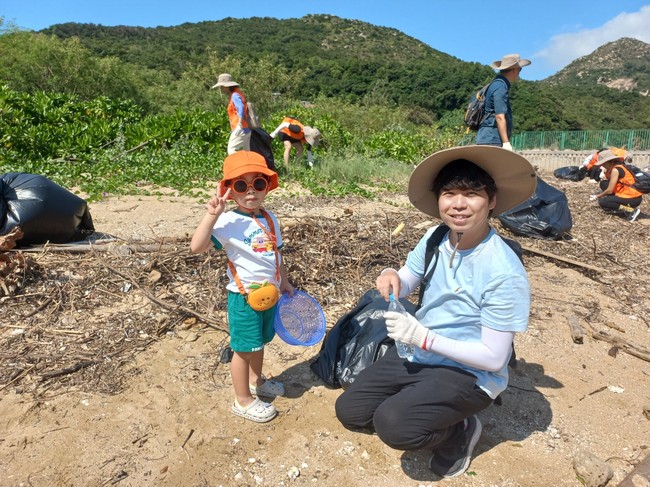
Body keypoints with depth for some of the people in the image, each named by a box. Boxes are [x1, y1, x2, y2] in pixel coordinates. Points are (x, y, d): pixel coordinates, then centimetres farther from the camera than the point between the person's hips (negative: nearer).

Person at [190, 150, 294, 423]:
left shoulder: (270, 219, 2)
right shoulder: (229, 222, -21)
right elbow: (196, 246, -33)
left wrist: (284, 281, 18)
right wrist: (212, 214, -38)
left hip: (269, 294, 7)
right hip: (244, 297, -7)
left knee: (260, 342, 25)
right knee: (244, 348, 7)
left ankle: (256, 381, 48)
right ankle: (243, 400, 26)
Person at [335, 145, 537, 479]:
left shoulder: (505, 273, -27)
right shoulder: (435, 238, -9)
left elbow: (493, 358, -22)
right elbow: (406, 284, 2)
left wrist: (424, 337, -30)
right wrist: (391, 277, -23)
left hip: (470, 374, -6)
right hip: (418, 353, 6)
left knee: (393, 424, -28)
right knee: (349, 410, 3)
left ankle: (460, 430, 4)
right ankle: (433, 416, 21)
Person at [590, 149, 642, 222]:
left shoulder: (615, 169, -17)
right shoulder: (615, 167, 10)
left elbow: (610, 190, -16)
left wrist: (598, 196, 0)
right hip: (629, 194, 9)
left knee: (602, 202, -9)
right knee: (603, 184, 7)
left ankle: (631, 210, -9)